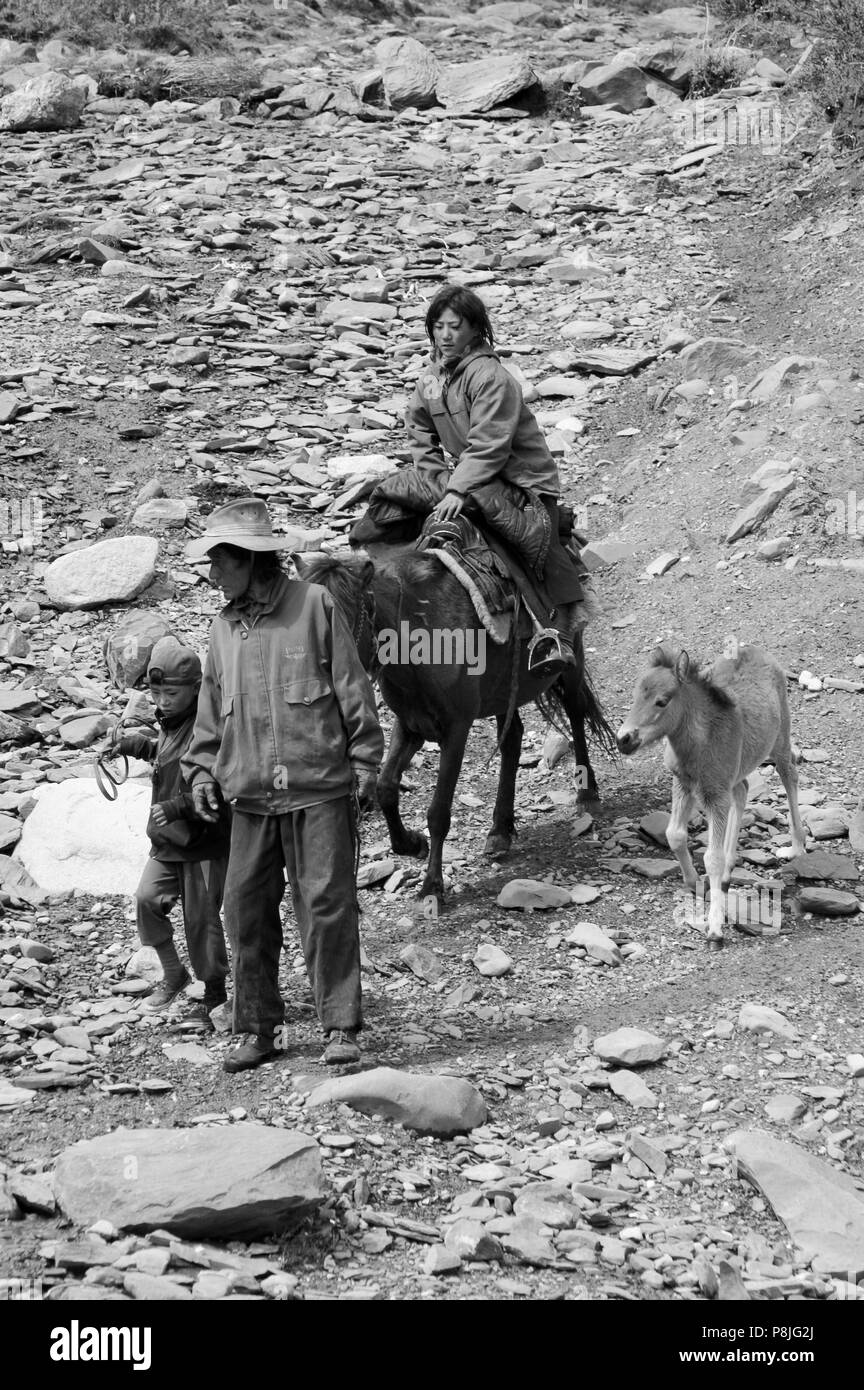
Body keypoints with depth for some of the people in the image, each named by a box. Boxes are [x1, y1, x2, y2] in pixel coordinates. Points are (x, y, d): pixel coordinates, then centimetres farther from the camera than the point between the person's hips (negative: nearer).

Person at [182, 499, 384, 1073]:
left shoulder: (314, 605, -1)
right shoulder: (224, 630, 14)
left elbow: (353, 687, -1)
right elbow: (211, 709, 22)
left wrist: (366, 760, -4)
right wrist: (202, 767, 9)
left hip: (319, 788, -5)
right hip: (251, 798, 5)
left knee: (327, 906, -6)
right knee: (247, 911, 4)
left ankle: (341, 1027, 0)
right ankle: (259, 1030, 14)